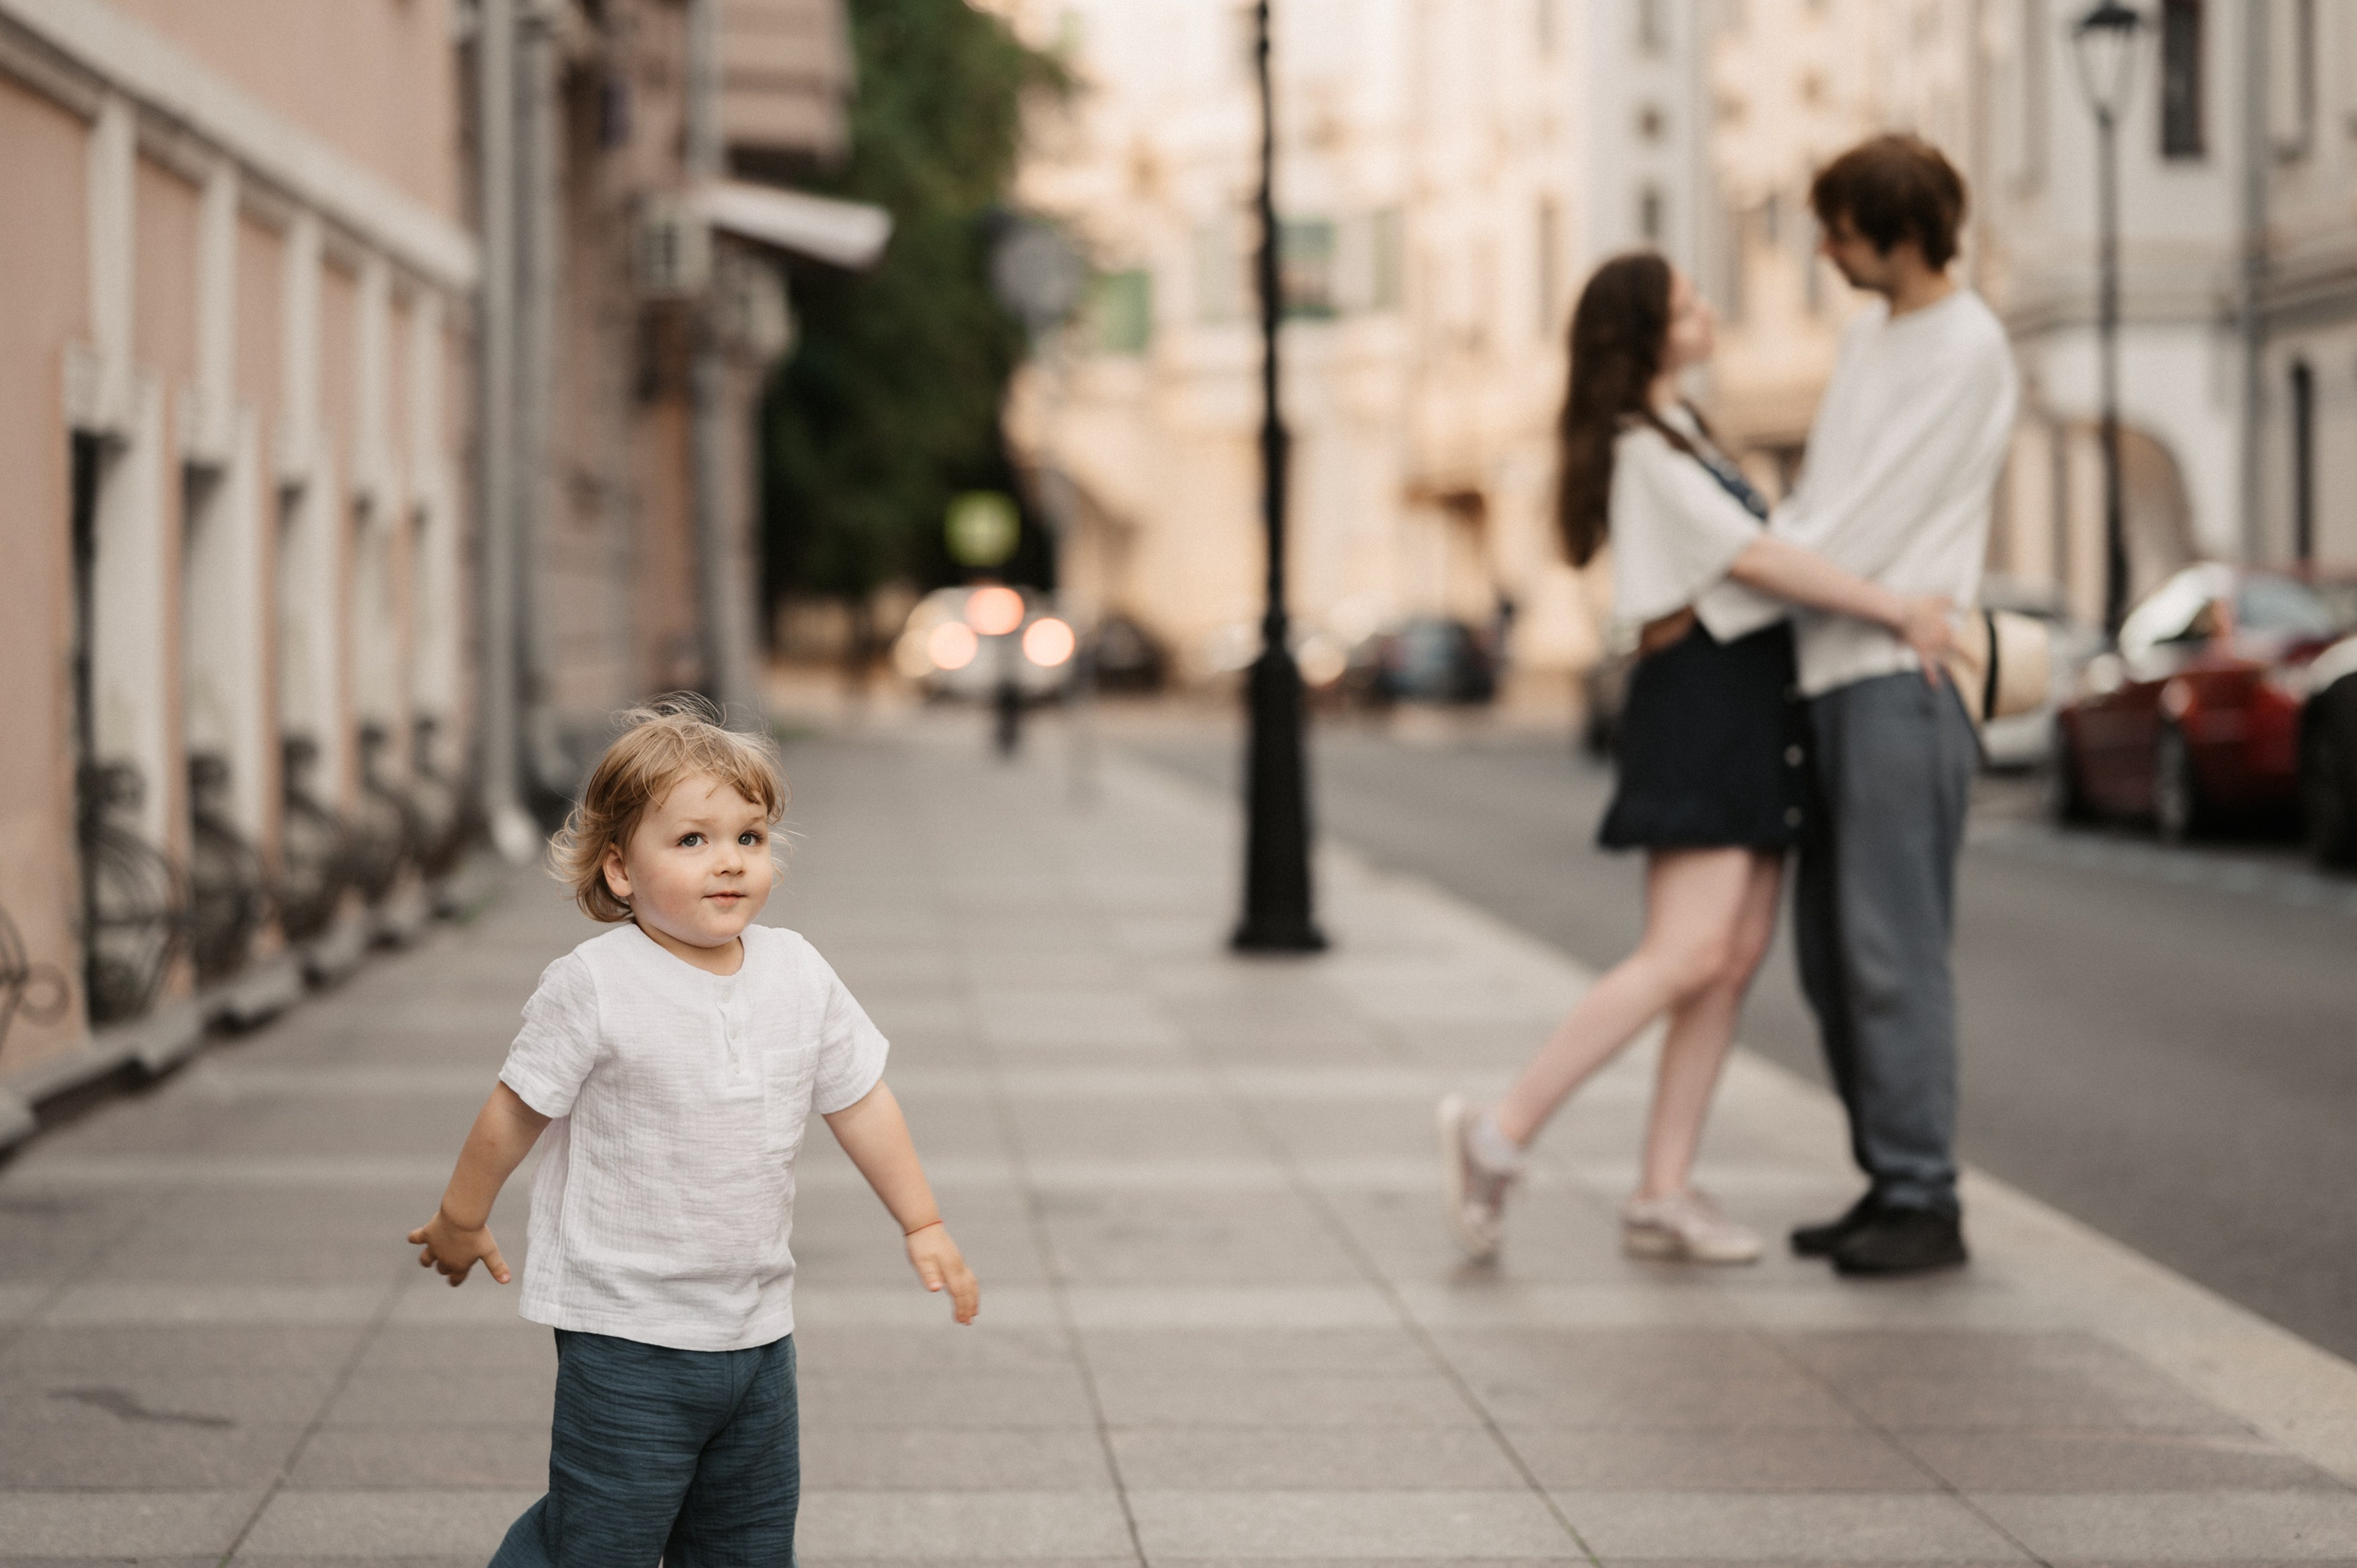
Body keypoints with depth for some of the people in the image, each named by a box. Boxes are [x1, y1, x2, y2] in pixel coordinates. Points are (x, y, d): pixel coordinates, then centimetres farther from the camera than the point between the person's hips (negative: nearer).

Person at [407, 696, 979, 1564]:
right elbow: (516, 1111, -4)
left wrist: (923, 1225, 16)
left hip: (756, 1327, 5)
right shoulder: (592, 987, -16)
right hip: (626, 1336, -5)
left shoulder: (798, 974, 0)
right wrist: (461, 1221, 7)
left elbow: (859, 1100, 12)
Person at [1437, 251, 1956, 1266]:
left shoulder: (1678, 433, 21)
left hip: (1751, 700, 10)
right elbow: (1753, 560, -15)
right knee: (1689, 953, -16)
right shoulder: (1642, 449, -10)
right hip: (1700, 697, -10)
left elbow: (1756, 557, 22)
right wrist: (1894, 609, -14)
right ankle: (1498, 1134, -13)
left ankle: (1663, 1197, 2)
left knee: (1739, 955, 2)